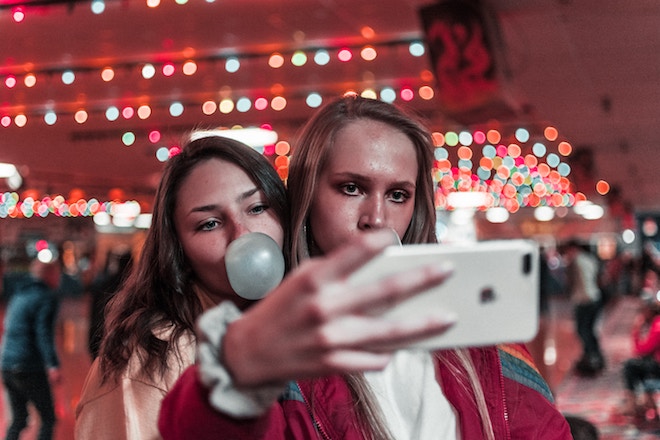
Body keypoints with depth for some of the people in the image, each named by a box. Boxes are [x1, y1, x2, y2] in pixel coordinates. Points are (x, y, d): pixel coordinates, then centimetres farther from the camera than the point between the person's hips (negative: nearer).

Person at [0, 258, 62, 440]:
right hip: (30, 369, -8)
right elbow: (44, 333, -21)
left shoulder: (18, 293, 16)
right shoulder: (47, 297, -9)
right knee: (48, 418, 1)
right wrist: (53, 365, -29)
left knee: (18, 419, 16)